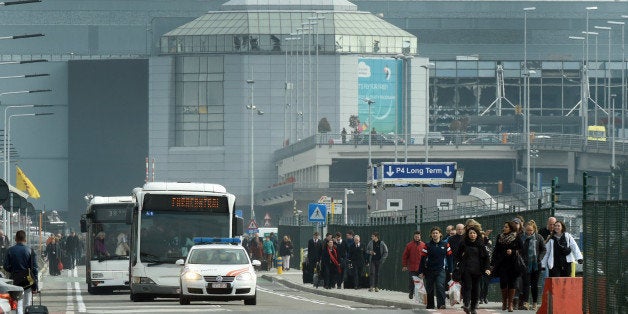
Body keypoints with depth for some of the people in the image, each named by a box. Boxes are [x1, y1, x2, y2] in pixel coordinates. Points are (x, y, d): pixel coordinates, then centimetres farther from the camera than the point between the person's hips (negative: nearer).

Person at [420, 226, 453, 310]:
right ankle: (430, 305, 22)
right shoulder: (428, 245, 1)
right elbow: (423, 258, 2)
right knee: (429, 289, 9)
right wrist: (422, 271, -1)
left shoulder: (445, 245, 3)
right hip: (429, 271, 1)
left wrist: (450, 270, 5)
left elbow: (449, 257, 8)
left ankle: (441, 305, -23)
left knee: (440, 287, -18)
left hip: (440, 270, -1)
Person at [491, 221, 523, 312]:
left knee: (511, 283, -2)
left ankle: (510, 304, 3)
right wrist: (493, 263, 7)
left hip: (512, 263, -2)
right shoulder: (500, 237, 9)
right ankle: (504, 302, 13)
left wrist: (513, 252, -16)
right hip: (502, 264, 2)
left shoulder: (516, 238, -1)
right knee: (503, 282, -2)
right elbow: (496, 251, 11)